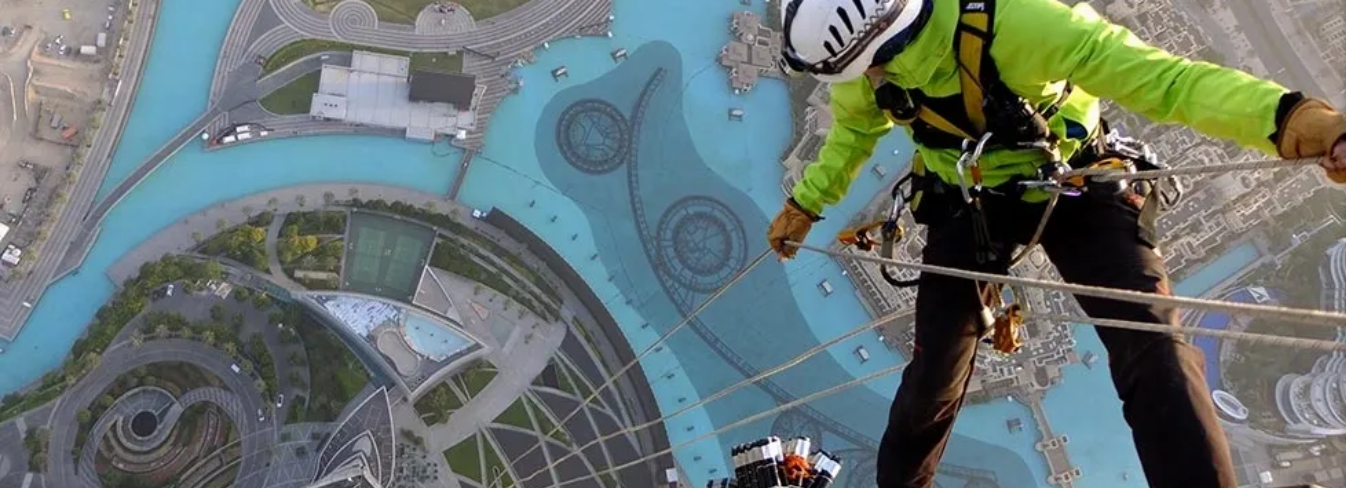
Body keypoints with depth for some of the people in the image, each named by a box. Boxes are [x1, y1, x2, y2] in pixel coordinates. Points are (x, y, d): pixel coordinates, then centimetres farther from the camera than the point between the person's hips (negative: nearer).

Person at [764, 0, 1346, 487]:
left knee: (1151, 347, -21)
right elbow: (852, 132, 6)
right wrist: (803, 207, 15)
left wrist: (1295, 119, -54)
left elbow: (1158, 77, -40)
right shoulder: (862, 55, -19)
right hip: (967, 203, 4)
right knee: (934, 373, 8)